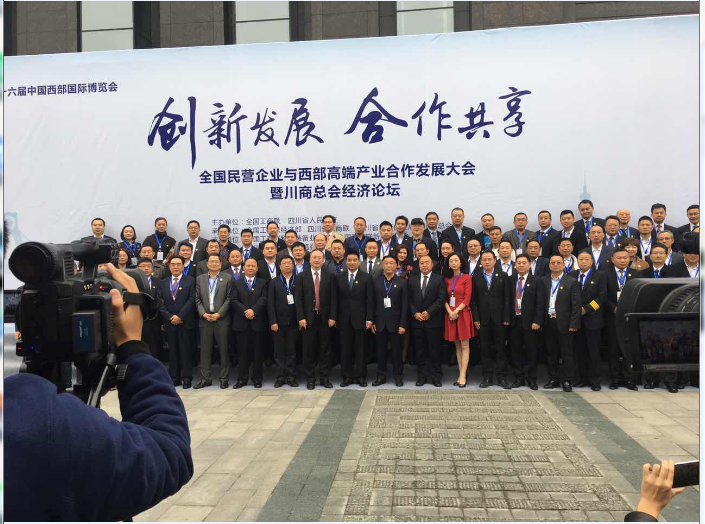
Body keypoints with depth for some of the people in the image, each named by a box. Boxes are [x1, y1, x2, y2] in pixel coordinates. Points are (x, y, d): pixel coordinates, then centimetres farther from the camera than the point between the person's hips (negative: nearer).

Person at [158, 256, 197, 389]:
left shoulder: (190, 281, 3)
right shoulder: (163, 283, 12)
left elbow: (191, 300, -6)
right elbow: (160, 303, 5)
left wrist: (179, 316, -12)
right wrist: (170, 317, -8)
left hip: (186, 322, -3)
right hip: (169, 322, 3)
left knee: (186, 351, -1)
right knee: (173, 351, 6)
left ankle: (186, 378, 5)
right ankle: (174, 377, 13)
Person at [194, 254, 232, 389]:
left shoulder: (227, 278, 3)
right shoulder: (200, 279, 11)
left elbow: (229, 298, -2)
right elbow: (197, 299, 8)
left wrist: (219, 314, -11)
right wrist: (203, 314, -7)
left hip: (222, 319, -2)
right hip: (205, 319, 2)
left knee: (224, 350, 2)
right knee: (205, 350, 6)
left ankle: (224, 378, 10)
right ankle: (205, 379, 14)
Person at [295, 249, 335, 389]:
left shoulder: (329, 276, 4)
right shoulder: (302, 276, 4)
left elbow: (332, 298, 1)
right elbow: (298, 298, 0)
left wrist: (332, 317, -6)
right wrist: (301, 317, -8)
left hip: (325, 318, 0)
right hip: (308, 318, 0)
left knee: (325, 349, 5)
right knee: (309, 350, 4)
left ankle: (324, 378, 15)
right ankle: (310, 379, 14)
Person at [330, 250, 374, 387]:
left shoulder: (366, 278, 1)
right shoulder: (339, 277, 6)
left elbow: (370, 300, -2)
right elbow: (335, 299, 5)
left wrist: (369, 319, -8)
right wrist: (333, 317, -1)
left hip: (360, 318, -2)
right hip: (344, 319, 2)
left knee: (360, 349, 4)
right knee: (345, 349, 5)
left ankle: (361, 376, 14)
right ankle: (347, 376, 14)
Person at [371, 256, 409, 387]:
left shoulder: (402, 282, 0)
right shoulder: (375, 281, 4)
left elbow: (405, 305, -3)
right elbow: (372, 302, 3)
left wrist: (403, 324, -8)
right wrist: (371, 322, -1)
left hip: (395, 323, -1)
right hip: (379, 322, 2)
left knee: (397, 351, 6)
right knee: (380, 351, 8)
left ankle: (398, 376, 18)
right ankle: (381, 376, 19)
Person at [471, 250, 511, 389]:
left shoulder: (502, 276, 4)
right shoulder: (476, 277, 6)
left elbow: (507, 298, 1)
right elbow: (473, 300, 4)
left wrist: (506, 318, -5)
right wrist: (476, 318, -3)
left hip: (499, 319, -1)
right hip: (483, 319, 1)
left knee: (501, 349, 3)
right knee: (485, 349, 6)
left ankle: (502, 377, 11)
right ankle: (487, 377, 14)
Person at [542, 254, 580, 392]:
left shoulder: (572, 282, -2)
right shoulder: (544, 281, 7)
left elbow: (576, 305, -5)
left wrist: (573, 324, -11)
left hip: (564, 323, -3)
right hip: (548, 322, 3)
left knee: (567, 353, 2)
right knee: (552, 352, 11)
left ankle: (567, 381, 11)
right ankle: (554, 379, 21)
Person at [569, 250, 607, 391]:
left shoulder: (599, 276, 3)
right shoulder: (571, 275, 11)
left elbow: (602, 296, -4)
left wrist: (587, 309, -12)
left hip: (592, 319, -2)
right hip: (576, 318, 3)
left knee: (593, 351, 1)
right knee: (580, 350, 6)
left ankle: (595, 380, 9)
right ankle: (582, 378, 14)